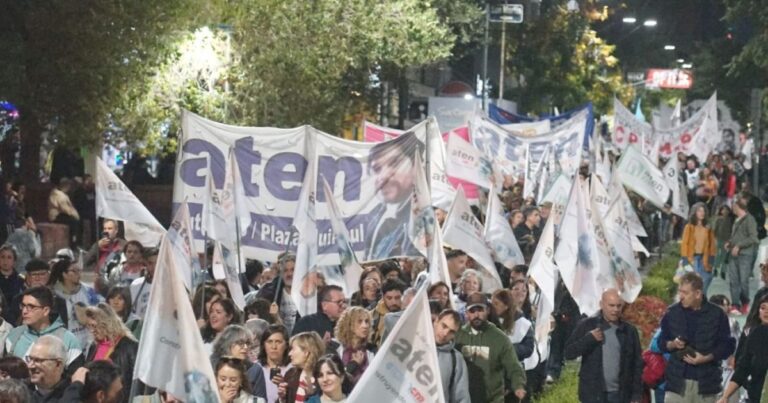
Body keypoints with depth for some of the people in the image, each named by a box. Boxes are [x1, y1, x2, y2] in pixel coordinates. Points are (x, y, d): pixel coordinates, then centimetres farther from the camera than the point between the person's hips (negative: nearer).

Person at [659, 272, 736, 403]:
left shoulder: (716, 314, -3)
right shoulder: (673, 312, 3)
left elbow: (727, 345, -1)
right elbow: (662, 342, 12)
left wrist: (706, 358, -15)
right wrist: (672, 344, -10)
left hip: (705, 381, -1)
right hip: (677, 380, 1)